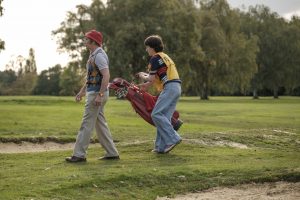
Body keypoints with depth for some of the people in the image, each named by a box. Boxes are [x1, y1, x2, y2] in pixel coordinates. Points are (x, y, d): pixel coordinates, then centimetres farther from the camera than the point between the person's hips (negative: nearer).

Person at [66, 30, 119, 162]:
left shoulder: (99, 55, -15)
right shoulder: (93, 55, 17)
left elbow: (106, 76, -25)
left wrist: (100, 95, -28)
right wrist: (82, 91, 25)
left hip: (97, 93, -10)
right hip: (93, 92, 10)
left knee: (87, 124, -7)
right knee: (100, 123, 11)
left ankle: (79, 154, -3)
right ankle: (112, 153, 14)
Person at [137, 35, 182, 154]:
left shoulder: (155, 58, -4)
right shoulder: (164, 57, 26)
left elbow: (152, 78, -6)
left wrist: (143, 76, 13)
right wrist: (147, 85, 39)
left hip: (169, 88, -10)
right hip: (176, 87, 10)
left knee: (156, 114, -13)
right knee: (164, 117, 8)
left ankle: (172, 139, -20)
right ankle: (162, 147, 7)